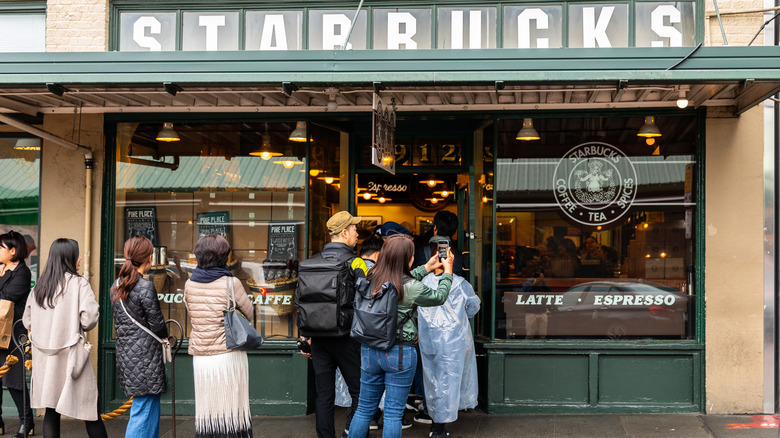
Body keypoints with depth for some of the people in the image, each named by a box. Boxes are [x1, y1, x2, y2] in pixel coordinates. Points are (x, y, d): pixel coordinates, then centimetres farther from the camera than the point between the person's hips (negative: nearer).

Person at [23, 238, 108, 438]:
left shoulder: (39, 286, 9)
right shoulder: (79, 283, -8)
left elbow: (27, 321, 13)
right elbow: (89, 318, -17)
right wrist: (79, 327, 3)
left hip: (44, 356, 6)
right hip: (70, 354, -6)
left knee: (51, 411, 10)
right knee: (90, 408, 1)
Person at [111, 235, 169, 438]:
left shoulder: (116, 286, 8)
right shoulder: (145, 287, -16)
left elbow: (118, 321, 14)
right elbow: (157, 324, -12)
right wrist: (165, 336, 8)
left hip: (125, 352, 8)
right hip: (145, 355, -8)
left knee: (151, 406, 17)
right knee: (143, 410, -2)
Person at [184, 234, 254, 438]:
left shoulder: (190, 285, 4)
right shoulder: (231, 284, -8)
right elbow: (249, 315, 4)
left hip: (200, 358, 4)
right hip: (229, 355, -4)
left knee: (206, 409, 7)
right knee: (232, 409, 3)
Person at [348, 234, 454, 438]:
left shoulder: (372, 280, -1)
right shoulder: (411, 288, -16)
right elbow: (439, 297, 1)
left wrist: (427, 268, 25)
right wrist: (447, 272, 15)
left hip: (370, 350, 5)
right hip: (399, 353, -5)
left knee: (365, 408, 15)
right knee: (393, 413, 5)